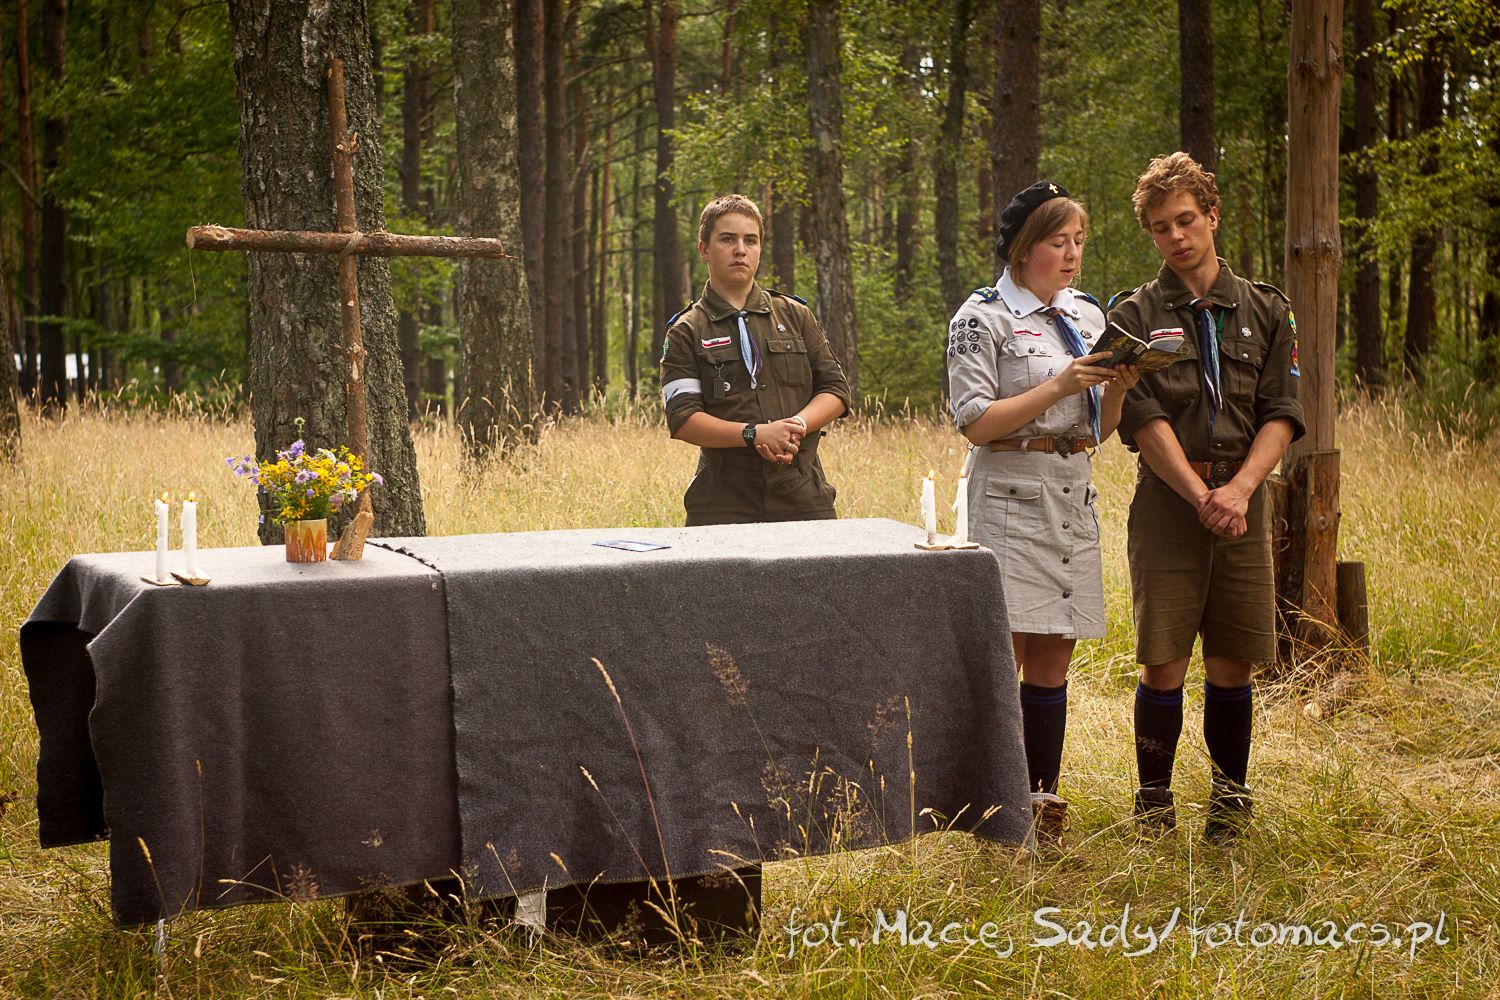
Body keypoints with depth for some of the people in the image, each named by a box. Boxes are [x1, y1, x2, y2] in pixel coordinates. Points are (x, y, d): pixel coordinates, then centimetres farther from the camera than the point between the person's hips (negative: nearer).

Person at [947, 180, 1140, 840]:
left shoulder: (1087, 316, 13)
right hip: (1010, 495, -6)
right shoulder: (982, 318, -5)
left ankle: (1041, 796, 18)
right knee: (1003, 656, -5)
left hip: (1074, 496, 6)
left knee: (1053, 659, 9)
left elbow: (1099, 429, 15)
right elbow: (976, 423, -13)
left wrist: (1117, 387, -6)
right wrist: (1061, 385, -18)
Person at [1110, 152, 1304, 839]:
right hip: (1168, 501, -2)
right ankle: (1154, 801, 12)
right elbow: (1144, 422, -6)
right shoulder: (1135, 316, 3)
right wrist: (1202, 497, -14)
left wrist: (1239, 489, -12)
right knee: (1163, 663, -2)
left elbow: (1281, 417, 3)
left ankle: (1230, 791, 22)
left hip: (1243, 502, 2)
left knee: (1233, 662, 6)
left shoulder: (1265, 311, 10)